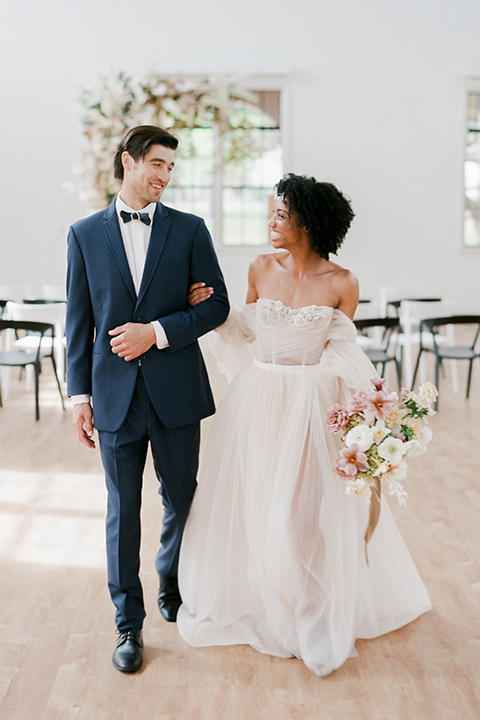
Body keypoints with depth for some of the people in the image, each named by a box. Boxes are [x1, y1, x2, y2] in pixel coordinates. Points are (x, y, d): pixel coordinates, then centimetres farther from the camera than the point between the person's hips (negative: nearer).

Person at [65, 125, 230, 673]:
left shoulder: (190, 230, 4)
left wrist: (156, 332, -13)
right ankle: (129, 624, 22)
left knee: (181, 501, 14)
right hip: (116, 396, 0)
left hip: (176, 391, 1)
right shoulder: (85, 233, 5)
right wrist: (79, 394, 0)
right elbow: (79, 320, 5)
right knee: (123, 511, 7)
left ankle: (172, 584, 42)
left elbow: (216, 304, 0)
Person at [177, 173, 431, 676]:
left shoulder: (340, 284, -9)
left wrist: (365, 401, -16)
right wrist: (211, 309, 1)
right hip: (256, 399, 3)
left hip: (308, 404, -3)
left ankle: (313, 614, 29)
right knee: (248, 502, 13)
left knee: (305, 510, 4)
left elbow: (341, 355, -2)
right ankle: (253, 597, 38)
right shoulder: (261, 269, 0)